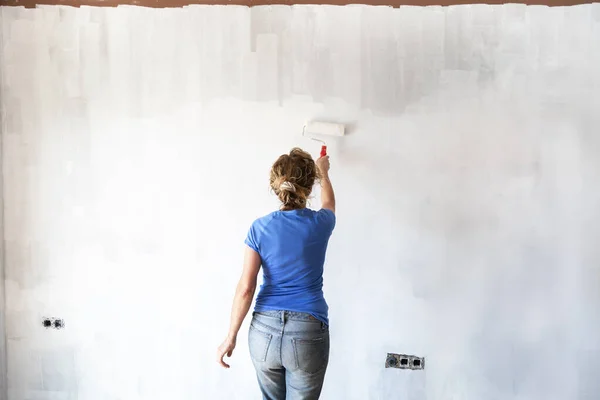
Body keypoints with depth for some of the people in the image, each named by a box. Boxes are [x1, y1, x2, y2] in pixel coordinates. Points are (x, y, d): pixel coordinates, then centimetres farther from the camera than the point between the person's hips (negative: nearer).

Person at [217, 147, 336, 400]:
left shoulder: (260, 227, -4)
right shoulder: (320, 224, -3)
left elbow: (246, 287, -7)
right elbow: (328, 203, 23)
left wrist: (231, 337, 1)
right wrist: (323, 173, 41)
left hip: (265, 330, 2)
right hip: (307, 332, -1)